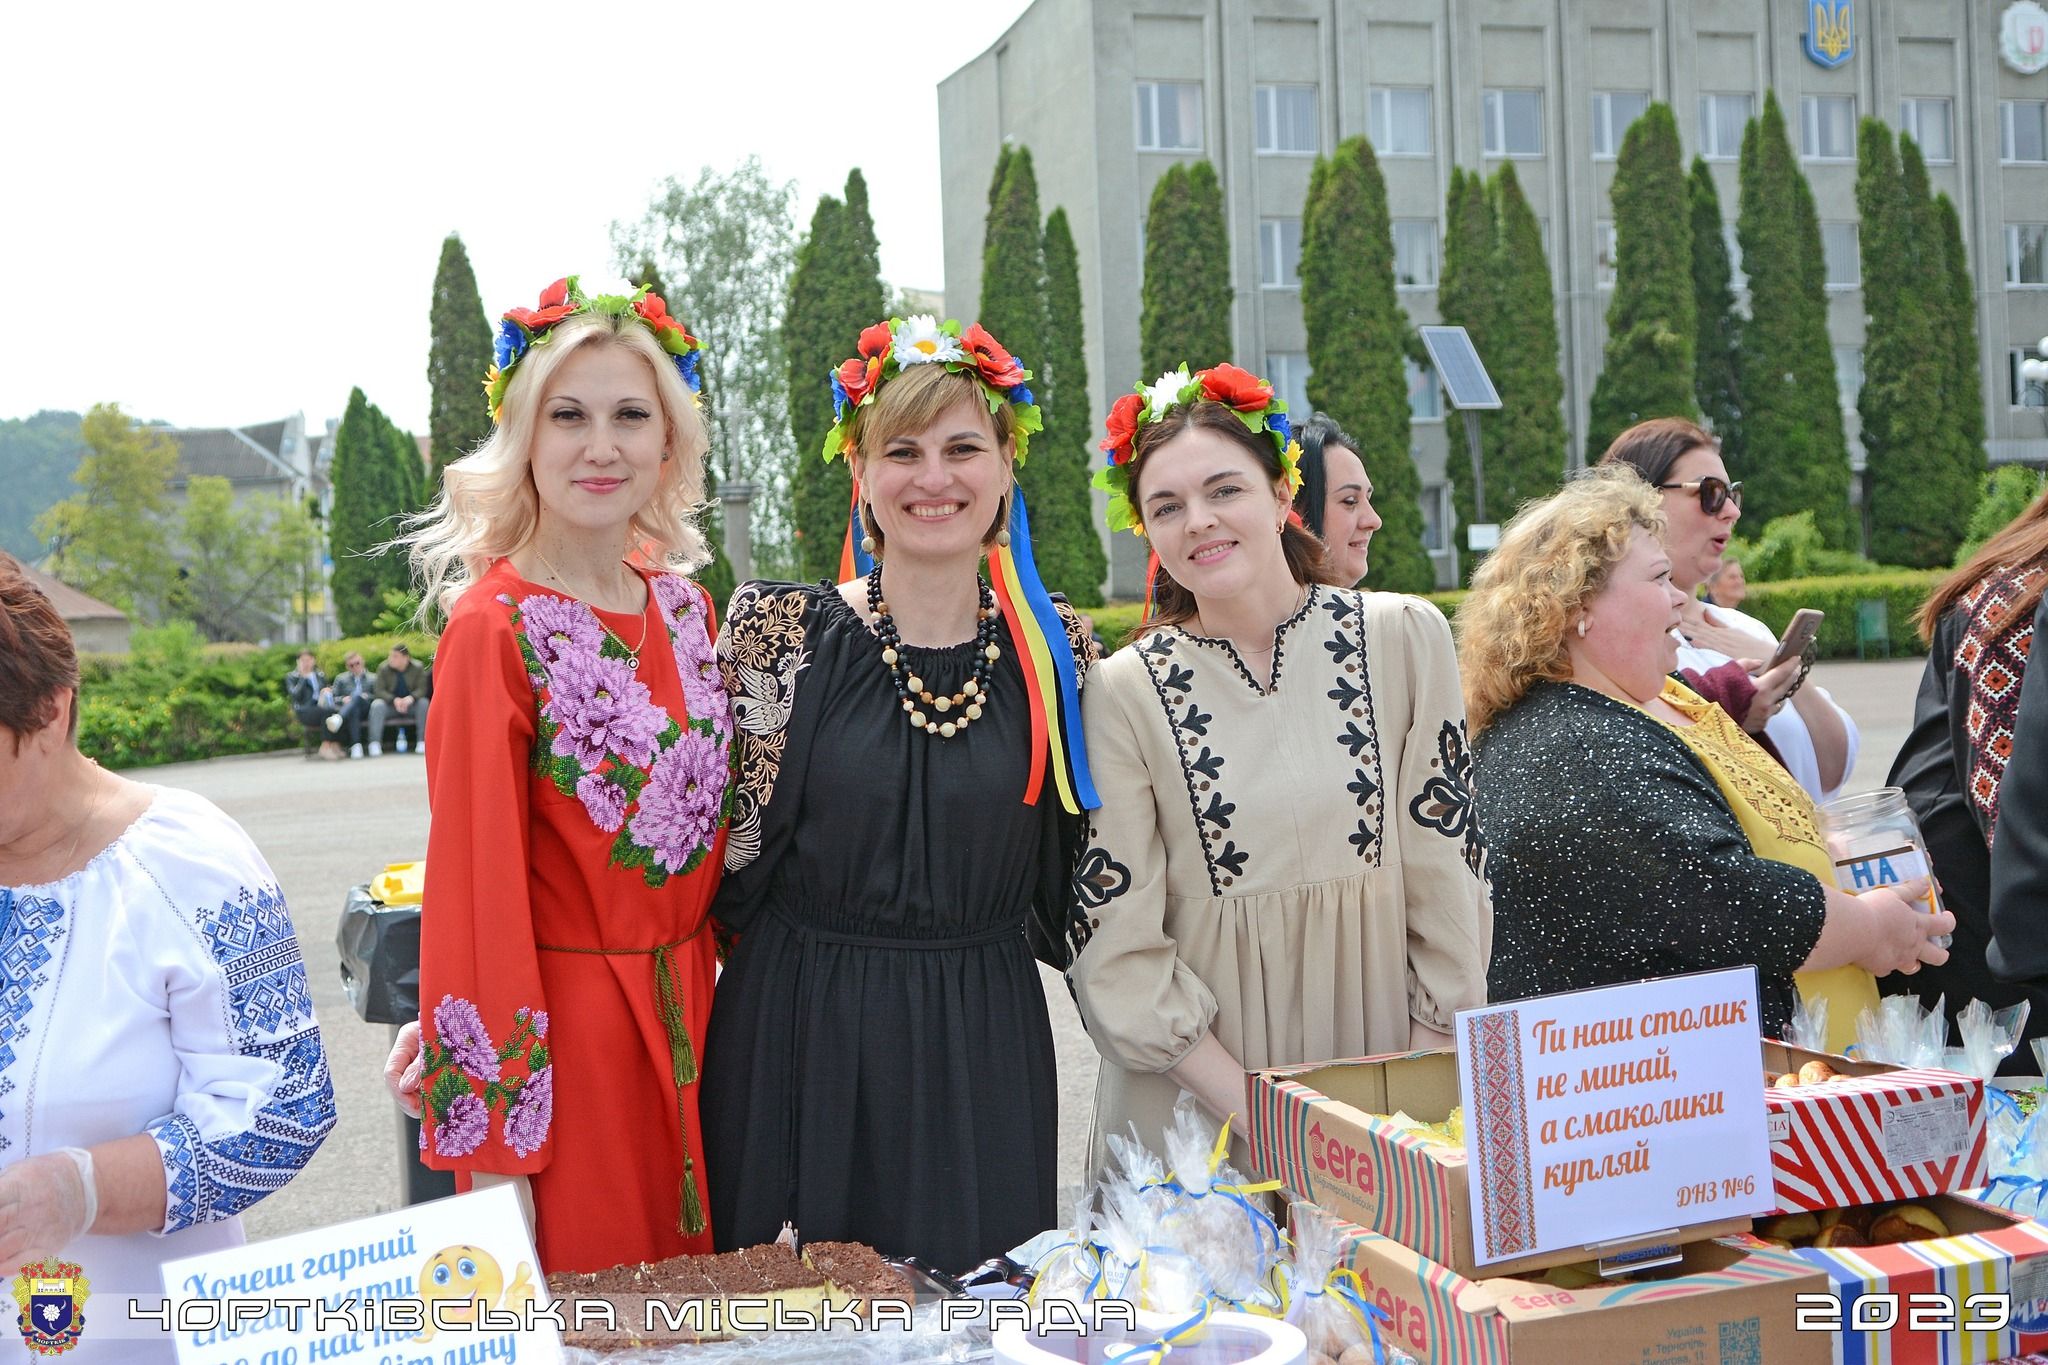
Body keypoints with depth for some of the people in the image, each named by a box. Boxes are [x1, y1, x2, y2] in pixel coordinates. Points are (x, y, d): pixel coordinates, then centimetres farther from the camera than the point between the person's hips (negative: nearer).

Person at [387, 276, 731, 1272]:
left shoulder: (682, 602, 5)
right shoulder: (495, 625, -15)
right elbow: (476, 874, -15)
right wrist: (491, 1145, -15)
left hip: (690, 1009, 7)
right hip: (565, 1026, -6)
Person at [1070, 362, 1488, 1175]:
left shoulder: (1403, 637, -3)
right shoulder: (1126, 690, -7)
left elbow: (1447, 871, 0)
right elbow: (1118, 945, -7)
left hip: (1386, 1051, 1)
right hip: (1197, 1094, -1)